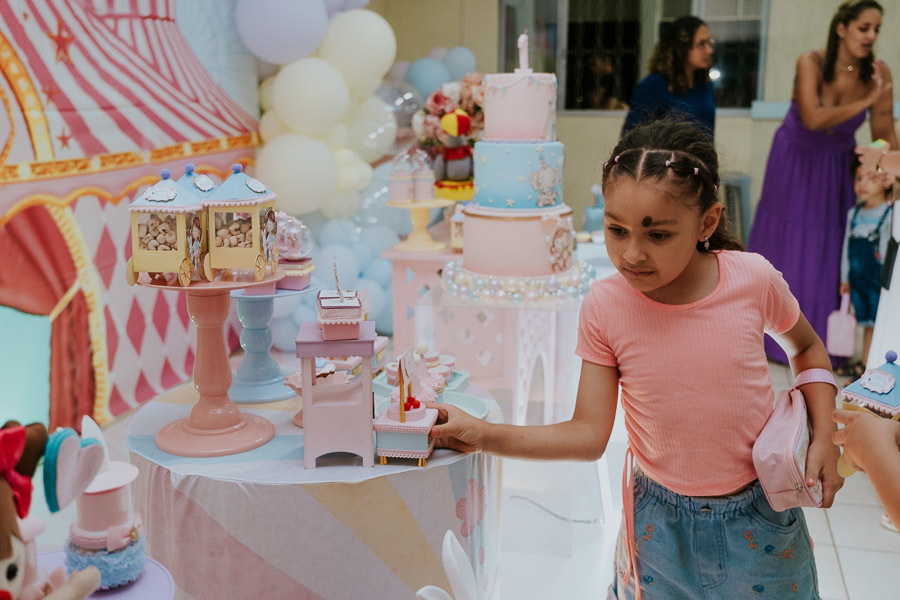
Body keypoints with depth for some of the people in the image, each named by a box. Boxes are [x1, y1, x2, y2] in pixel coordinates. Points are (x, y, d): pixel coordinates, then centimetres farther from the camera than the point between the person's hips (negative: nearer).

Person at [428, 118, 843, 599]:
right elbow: (589, 435, -14)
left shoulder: (754, 279, -16)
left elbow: (806, 348, 6)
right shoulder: (604, 307, -16)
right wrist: (482, 435, -22)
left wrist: (823, 433, -6)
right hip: (661, 522, 0)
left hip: (760, 520, 1)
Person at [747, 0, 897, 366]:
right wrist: (866, 102, -33)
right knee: (784, 244, 8)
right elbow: (813, 118, -32)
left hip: (837, 168, 2)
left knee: (829, 250, 7)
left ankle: (821, 345, 22)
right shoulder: (811, 63, -21)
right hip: (794, 164, -2)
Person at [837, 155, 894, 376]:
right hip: (858, 280, 6)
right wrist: (845, 278, 16)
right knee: (867, 324, 16)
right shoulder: (854, 213, 9)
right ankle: (865, 364, 25)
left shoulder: (890, 215, -11)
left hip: (879, 281, -6)